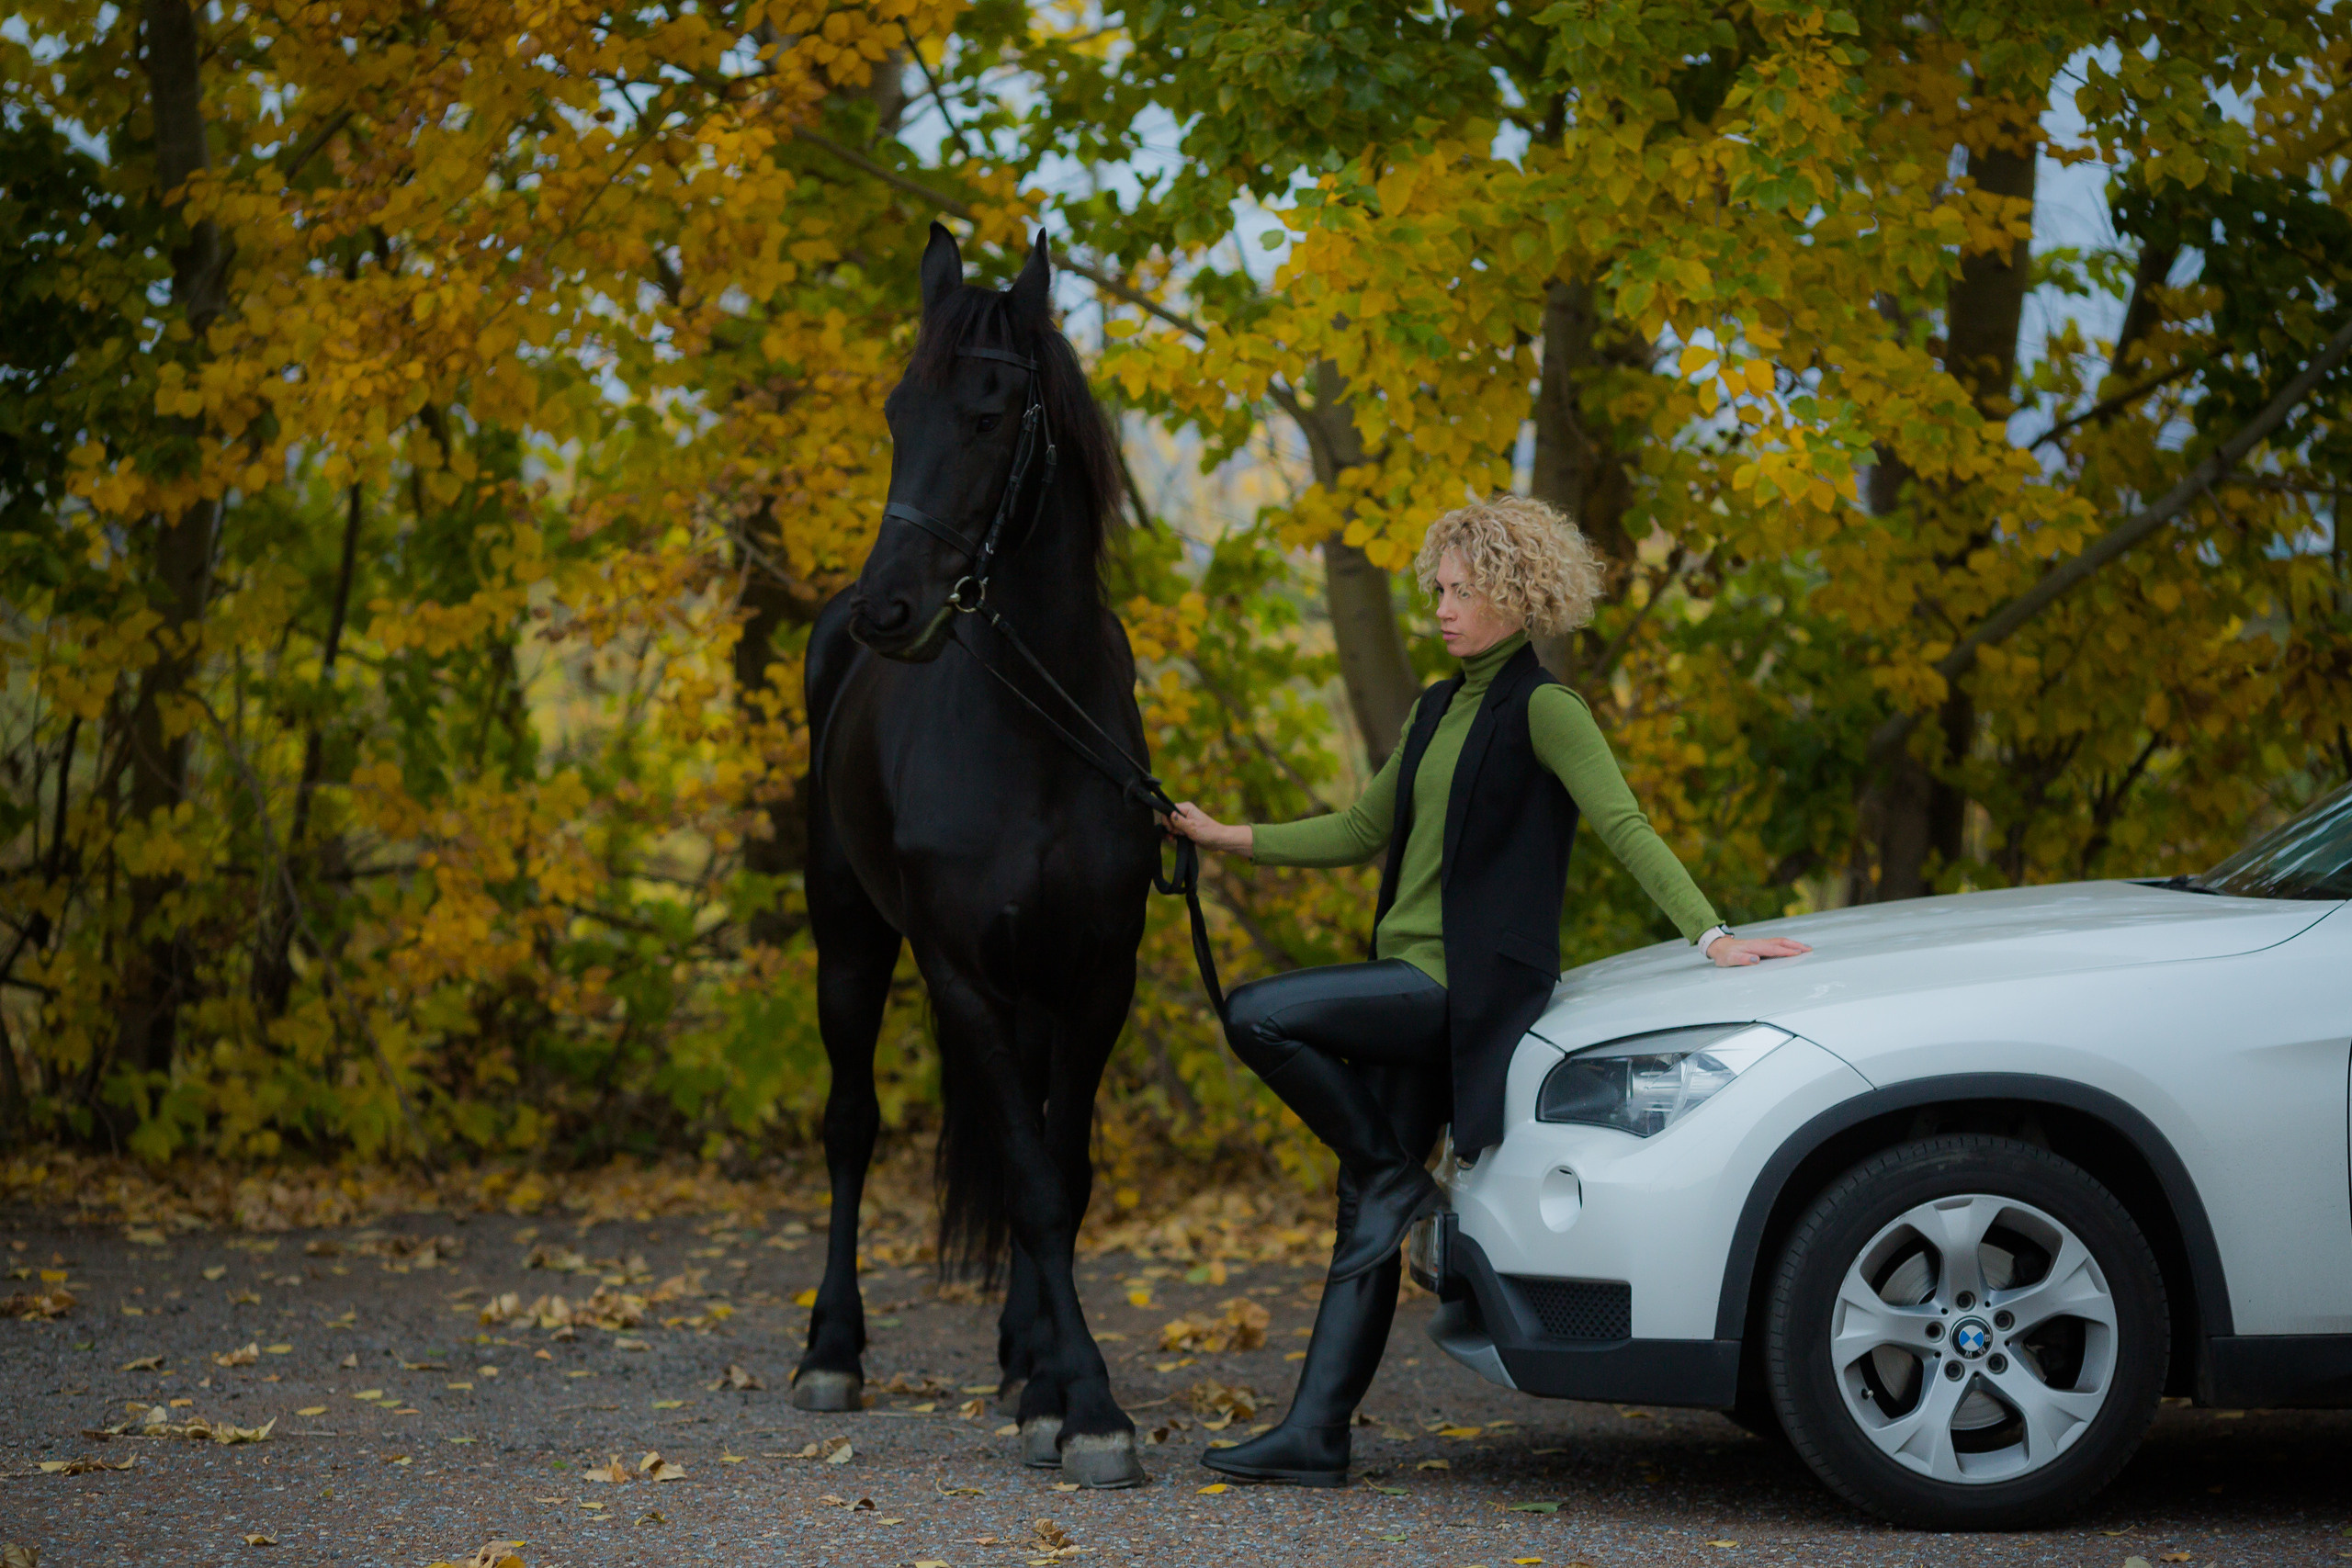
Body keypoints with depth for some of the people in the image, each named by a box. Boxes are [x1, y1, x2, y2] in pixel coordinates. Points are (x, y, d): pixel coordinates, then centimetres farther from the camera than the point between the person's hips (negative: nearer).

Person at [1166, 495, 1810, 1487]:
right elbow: (1366, 831, 27)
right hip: (1412, 982, 8)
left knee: (1255, 1015, -20)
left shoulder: (1541, 710, -7)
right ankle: (1315, 1434, 4)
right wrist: (1231, 839, 22)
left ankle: (1400, 1182, -8)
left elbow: (1625, 828, -16)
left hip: (1472, 987, -8)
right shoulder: (1439, 711, 19)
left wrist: (1710, 935, -26)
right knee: (1368, 1211, 4)